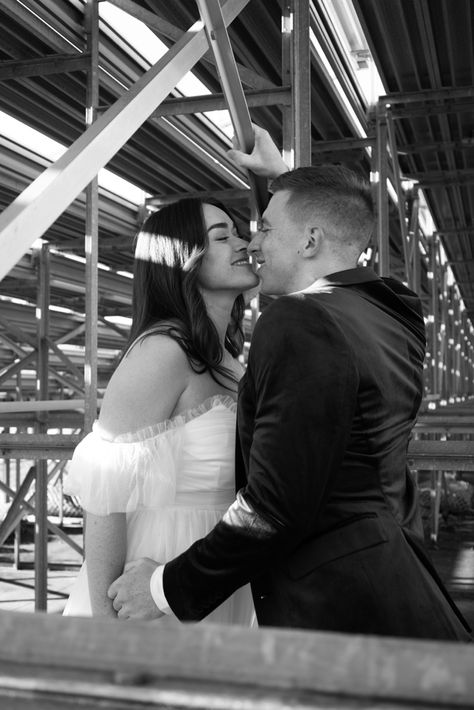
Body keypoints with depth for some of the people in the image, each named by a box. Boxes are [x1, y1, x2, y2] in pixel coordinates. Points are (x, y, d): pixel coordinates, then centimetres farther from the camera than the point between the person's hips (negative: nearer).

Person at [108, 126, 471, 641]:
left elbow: (276, 509, -23)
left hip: (338, 610, -9)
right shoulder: (397, 314, 8)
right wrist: (279, 174, 41)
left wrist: (168, 587, -12)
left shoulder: (300, 325, -19)